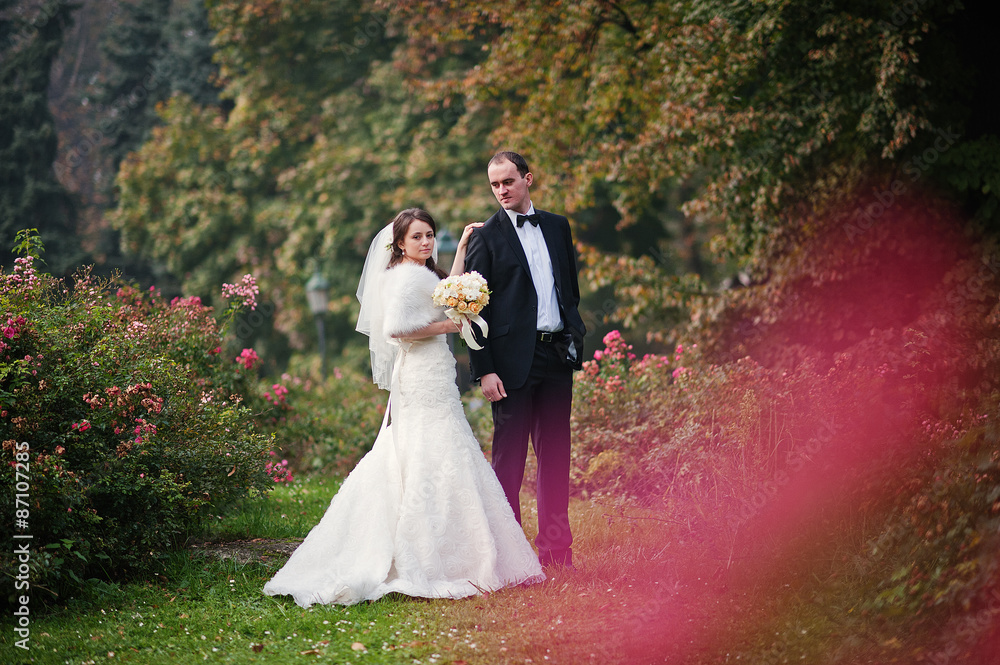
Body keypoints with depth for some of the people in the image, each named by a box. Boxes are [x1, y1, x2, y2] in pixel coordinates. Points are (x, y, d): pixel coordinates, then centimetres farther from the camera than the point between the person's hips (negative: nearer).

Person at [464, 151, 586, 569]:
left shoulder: (557, 227, 13)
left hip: (557, 355, 5)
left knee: (555, 455, 9)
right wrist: (484, 370, -12)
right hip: (514, 358, -5)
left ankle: (555, 548, 16)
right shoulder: (485, 236, -2)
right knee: (509, 456, -1)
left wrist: (574, 337, 7)